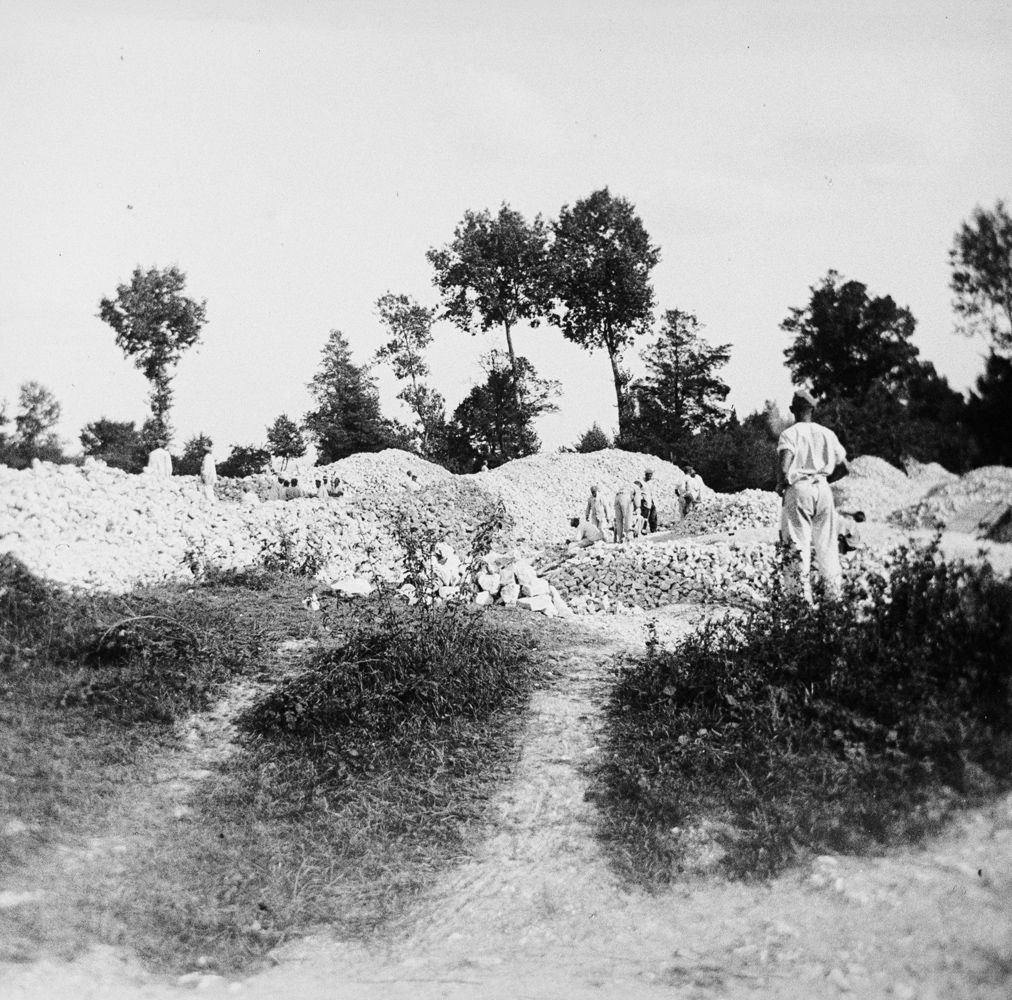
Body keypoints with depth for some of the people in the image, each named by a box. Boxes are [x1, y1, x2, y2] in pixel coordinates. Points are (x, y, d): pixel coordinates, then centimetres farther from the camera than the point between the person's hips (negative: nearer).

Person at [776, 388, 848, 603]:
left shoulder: (789, 434, -4)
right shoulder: (827, 434, 10)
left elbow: (783, 466, -19)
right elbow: (843, 468, 10)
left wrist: (780, 485, -2)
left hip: (798, 489, -4)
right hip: (823, 489, 4)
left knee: (798, 545, -1)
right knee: (827, 545, 12)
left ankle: (803, 596, -5)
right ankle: (834, 594, 14)